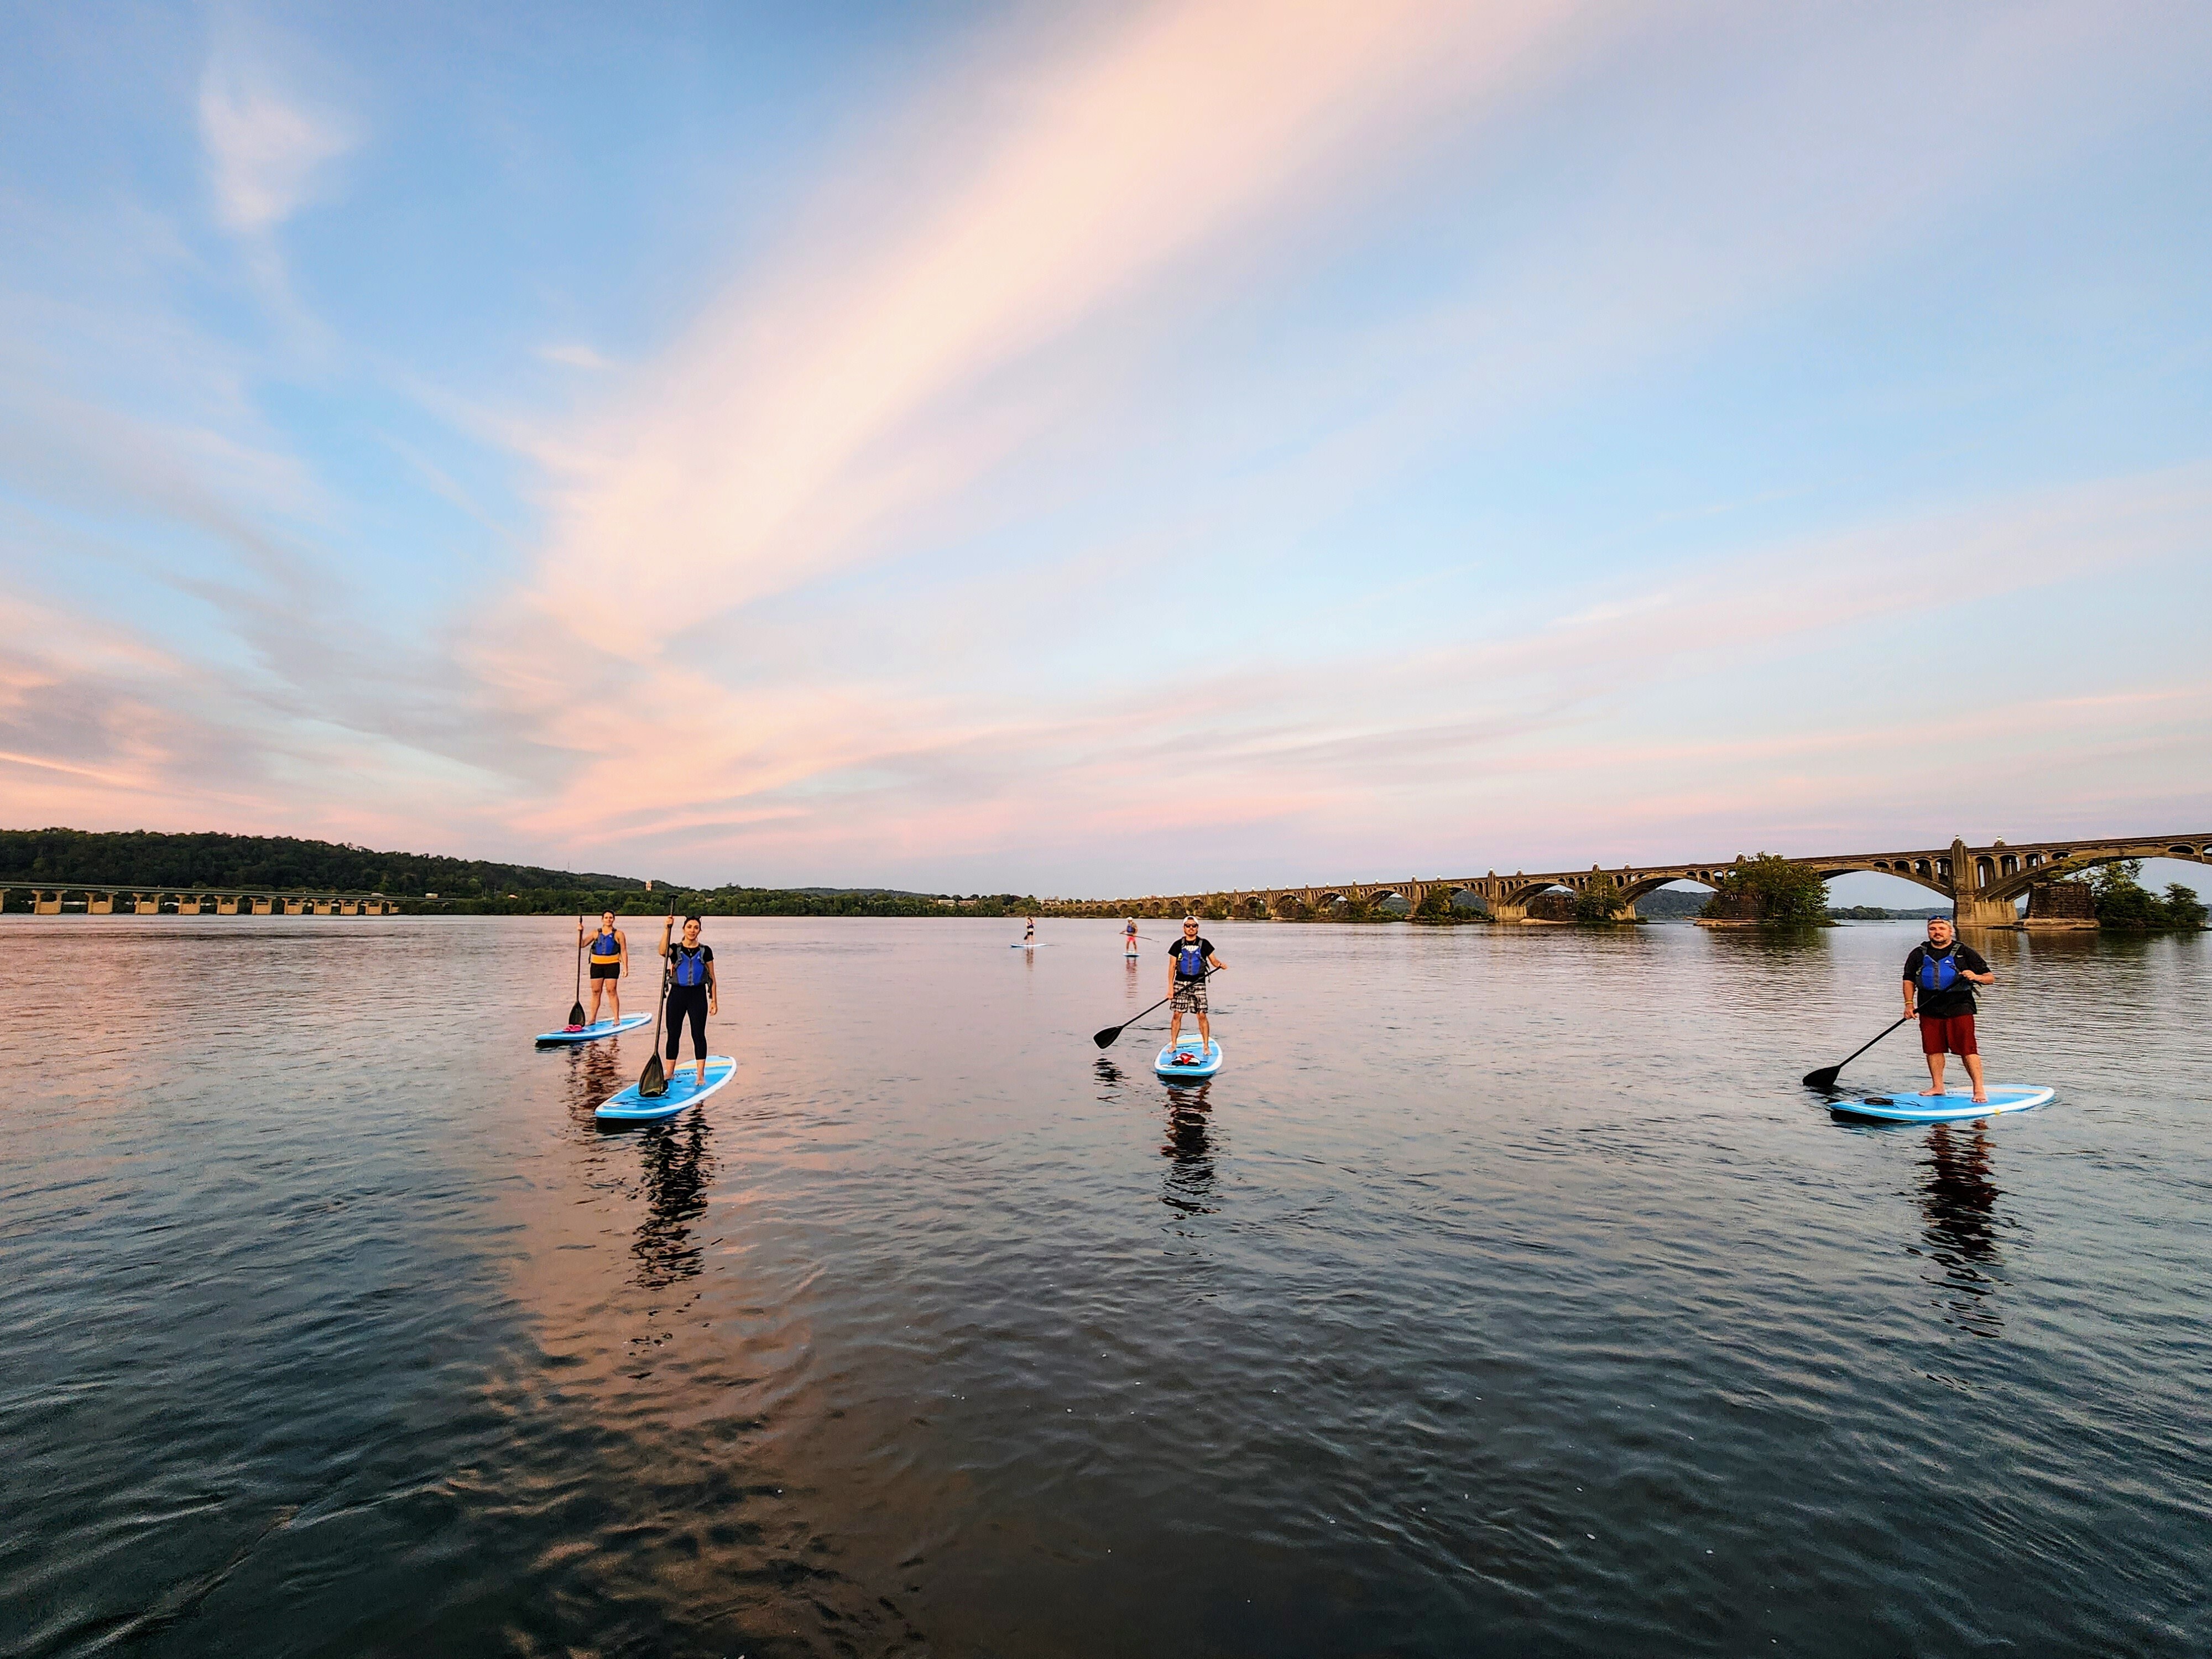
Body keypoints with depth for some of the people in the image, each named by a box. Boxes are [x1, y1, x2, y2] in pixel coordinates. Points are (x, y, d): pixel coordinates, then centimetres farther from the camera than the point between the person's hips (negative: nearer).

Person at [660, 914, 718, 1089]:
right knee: (673, 1034, 6)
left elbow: (712, 977, 6)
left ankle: (700, 1076, 5)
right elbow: (663, 952, -23)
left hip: (698, 995, 0)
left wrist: (714, 1000, 3)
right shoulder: (675, 949, 2)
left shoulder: (705, 951, 4)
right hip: (677, 994, 1)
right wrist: (666, 929, -29)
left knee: (698, 1035, 1)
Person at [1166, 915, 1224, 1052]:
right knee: (1177, 1015, 2)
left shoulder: (1204, 944, 4)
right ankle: (1173, 1045, 14)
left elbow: (1213, 960, 5)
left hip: (1198, 984, -1)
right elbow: (1172, 967, 3)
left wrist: (1220, 964, -19)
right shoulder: (1178, 945, 3)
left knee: (1202, 1016, -3)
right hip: (1180, 983, 1)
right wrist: (1170, 987, -2)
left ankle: (1206, 1046, 7)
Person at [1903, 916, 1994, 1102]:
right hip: (1929, 1010, 3)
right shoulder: (1919, 954, 11)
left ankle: (1979, 1089, 0)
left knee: (1968, 1049, -6)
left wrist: (1976, 977, -20)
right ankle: (1937, 1087, 17)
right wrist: (1909, 1003, 5)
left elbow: (1990, 978, 2)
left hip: (1959, 1008, -3)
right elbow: (1909, 980, 15)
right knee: (1933, 1049, 8)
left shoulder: (1965, 952, 3)